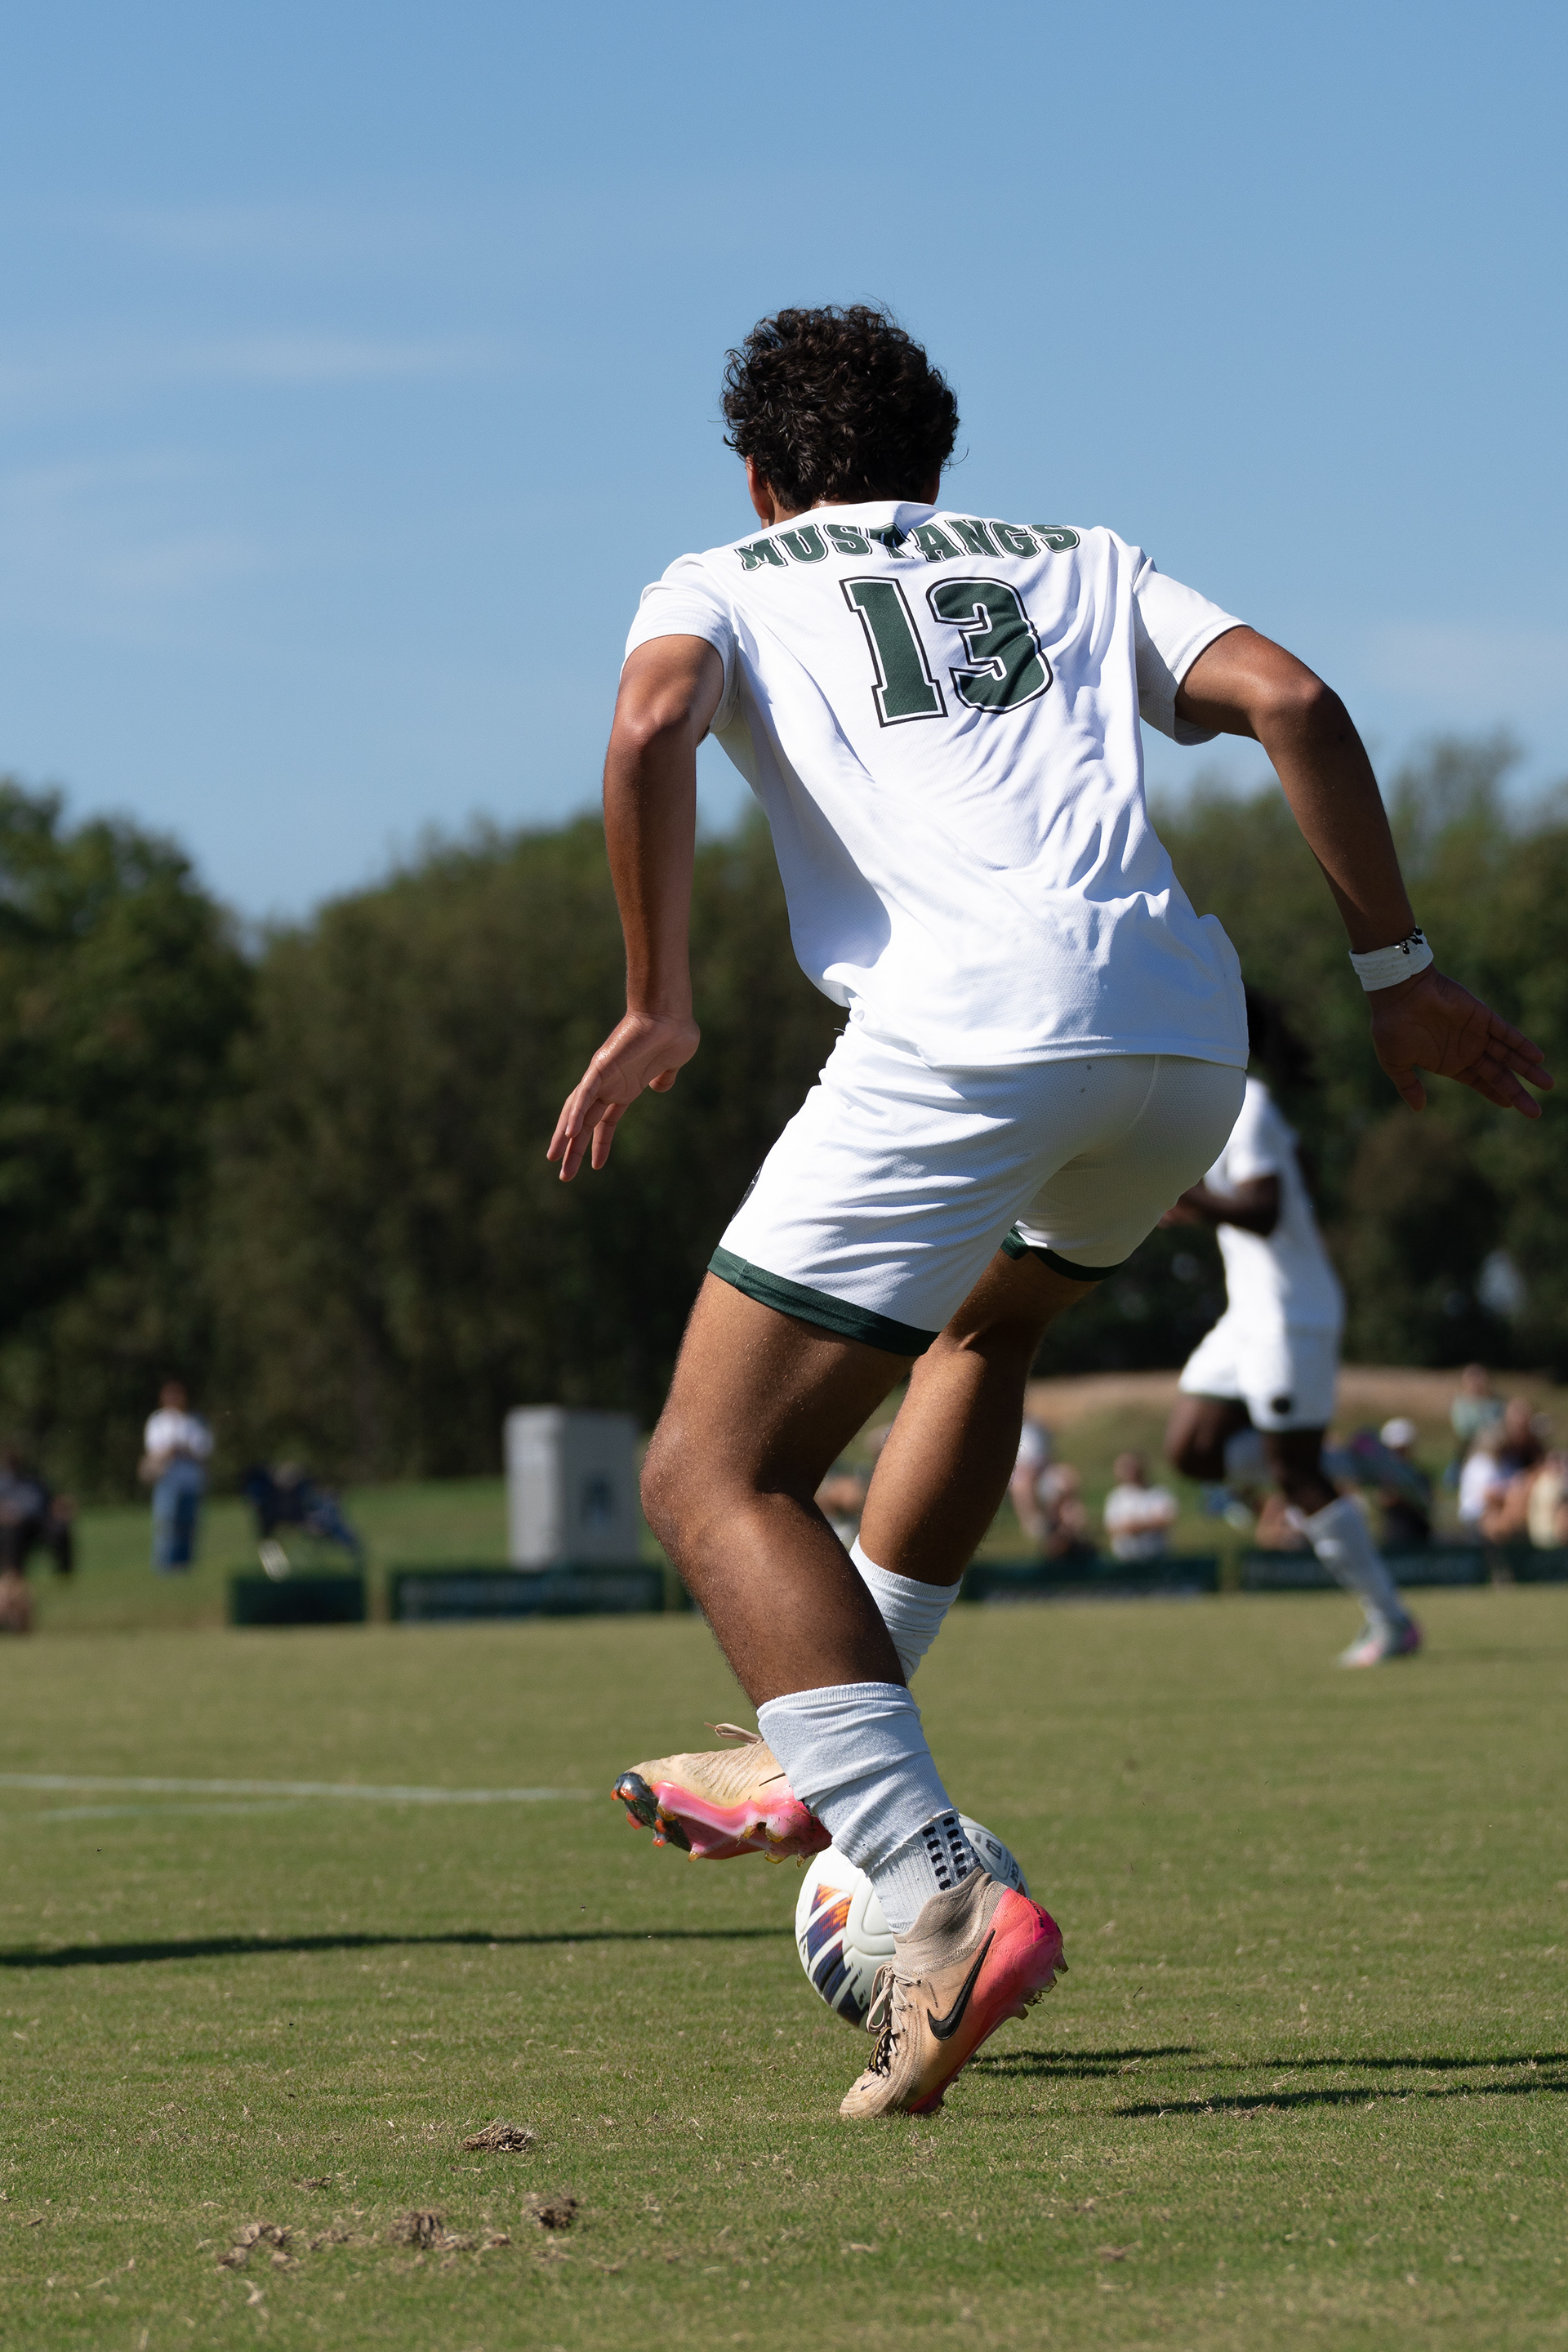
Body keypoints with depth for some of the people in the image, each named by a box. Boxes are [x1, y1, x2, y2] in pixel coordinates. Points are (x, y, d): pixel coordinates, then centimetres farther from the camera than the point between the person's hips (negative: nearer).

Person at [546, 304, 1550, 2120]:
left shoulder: (724, 581, 20)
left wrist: (656, 1008, 2)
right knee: (982, 1321, 36)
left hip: (959, 1034, -5)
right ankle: (826, 1763, 33)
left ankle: (938, 1901, -20)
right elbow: (1290, 700, 14)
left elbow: (651, 724, -4)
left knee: (711, 1480, 0)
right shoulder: (1077, 566, 30)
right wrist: (1397, 973, 15)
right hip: (1184, 1033, 5)